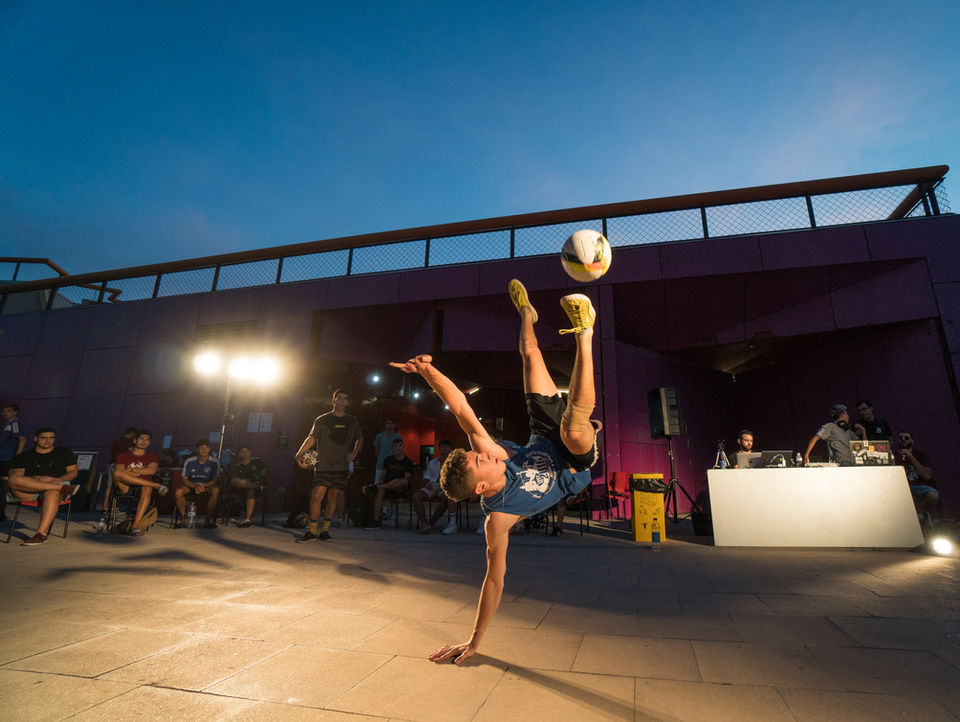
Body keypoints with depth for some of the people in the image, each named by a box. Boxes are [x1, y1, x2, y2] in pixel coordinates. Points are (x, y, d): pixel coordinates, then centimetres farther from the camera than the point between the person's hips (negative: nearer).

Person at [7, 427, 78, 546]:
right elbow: (14, 475, 5)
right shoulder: (23, 457, 21)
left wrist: (60, 479, -10)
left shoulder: (64, 452, 21)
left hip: (58, 484, -1)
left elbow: (73, 472, 14)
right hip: (29, 489, 2)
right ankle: (63, 488, -37)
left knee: (52, 493, -40)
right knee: (14, 480, -32)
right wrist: (36, 478, -16)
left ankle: (41, 533, -47)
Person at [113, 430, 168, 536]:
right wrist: (141, 472, -4)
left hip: (143, 486, -1)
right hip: (126, 487, 1)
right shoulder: (123, 456, 20)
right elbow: (118, 471, 2)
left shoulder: (152, 456, 19)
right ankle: (156, 485, -28)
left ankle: (135, 526, -44)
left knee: (147, 489, -39)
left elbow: (152, 470, 0)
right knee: (117, 473, -31)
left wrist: (131, 470, -1)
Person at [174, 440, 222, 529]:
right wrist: (196, 486, -21)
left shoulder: (214, 462, -4)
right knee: (178, 491, -30)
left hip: (207, 486, -1)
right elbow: (184, 480, -2)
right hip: (191, 486, 2)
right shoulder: (189, 461, -2)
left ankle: (209, 519, -23)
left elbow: (214, 480, -4)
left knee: (216, 490, -35)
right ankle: (183, 517, -7)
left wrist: (203, 486, -24)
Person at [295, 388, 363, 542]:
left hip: (342, 467, 2)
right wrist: (300, 454, -15)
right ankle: (312, 531, 2)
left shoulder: (353, 421, 10)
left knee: (333, 498, 5)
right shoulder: (322, 420, 3)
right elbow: (311, 438, -2)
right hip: (323, 465, -2)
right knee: (317, 496, -9)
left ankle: (324, 531, 16)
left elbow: (360, 438, 25)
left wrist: (354, 453, 12)